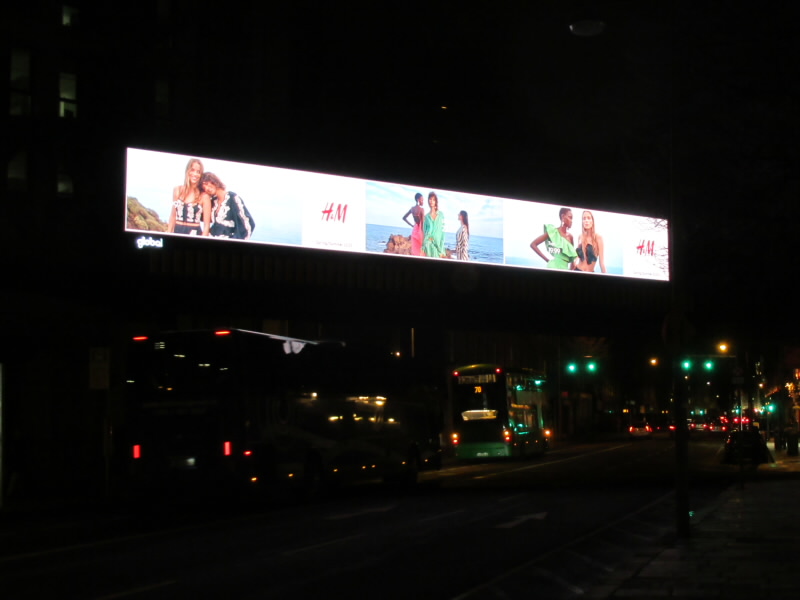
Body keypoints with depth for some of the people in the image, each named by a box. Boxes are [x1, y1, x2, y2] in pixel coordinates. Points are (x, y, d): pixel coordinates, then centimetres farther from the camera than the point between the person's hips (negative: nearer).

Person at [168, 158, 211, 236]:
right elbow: (173, 216, 16)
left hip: (195, 235, -3)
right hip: (177, 232, 4)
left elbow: (206, 224, -5)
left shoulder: (204, 196, -5)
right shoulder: (178, 191, 8)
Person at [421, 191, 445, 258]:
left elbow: (442, 231, 3)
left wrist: (441, 250, -4)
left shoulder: (441, 214, 5)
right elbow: (424, 232, 9)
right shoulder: (427, 216, 9)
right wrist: (423, 249, 0)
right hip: (428, 244, 1)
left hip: (437, 244, -1)